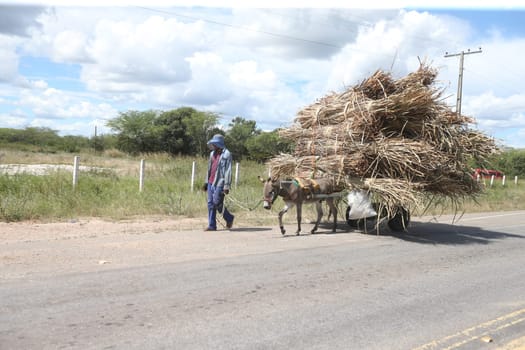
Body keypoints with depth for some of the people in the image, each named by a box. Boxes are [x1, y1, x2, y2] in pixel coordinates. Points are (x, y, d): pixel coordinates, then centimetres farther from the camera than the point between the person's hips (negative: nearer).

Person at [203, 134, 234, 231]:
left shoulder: (226, 154, -9)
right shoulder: (212, 153, 15)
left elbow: (228, 171, -13)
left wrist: (227, 186, -18)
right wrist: (206, 182, 19)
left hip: (219, 183, -7)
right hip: (211, 182, 8)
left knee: (217, 203, -8)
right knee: (210, 204, 5)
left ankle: (229, 218, 16)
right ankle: (212, 226, 10)